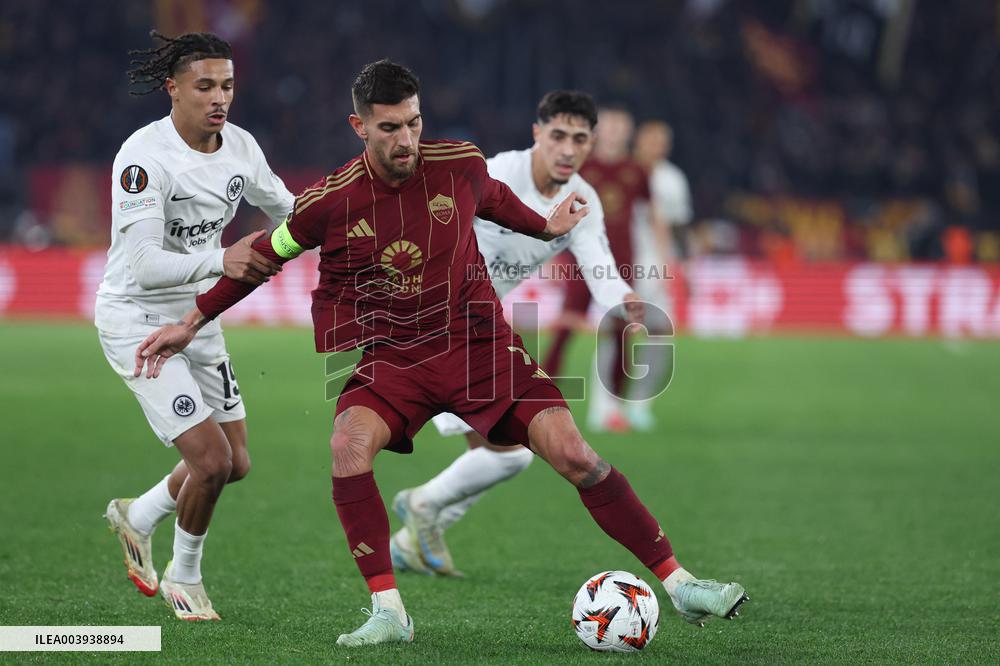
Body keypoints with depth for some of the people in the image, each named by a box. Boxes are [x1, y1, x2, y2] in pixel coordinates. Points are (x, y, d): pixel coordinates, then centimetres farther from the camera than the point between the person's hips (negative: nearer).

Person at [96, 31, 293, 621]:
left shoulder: (240, 147, -3)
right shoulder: (144, 157, -25)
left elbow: (283, 207, 17)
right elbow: (144, 265, -33)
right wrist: (221, 261, -45)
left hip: (198, 316, 7)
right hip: (137, 322, -7)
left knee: (236, 464, 11)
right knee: (212, 460, -14)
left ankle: (137, 516, 38)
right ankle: (184, 579, 12)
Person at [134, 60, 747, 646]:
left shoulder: (460, 164, -8)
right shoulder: (330, 201, -11)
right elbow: (267, 253, 6)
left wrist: (546, 226, 35)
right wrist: (191, 323, 10)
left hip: (477, 343, 1)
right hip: (394, 356, -1)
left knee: (573, 453, -12)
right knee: (349, 443, -31)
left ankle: (679, 583, -1)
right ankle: (389, 612, -23)